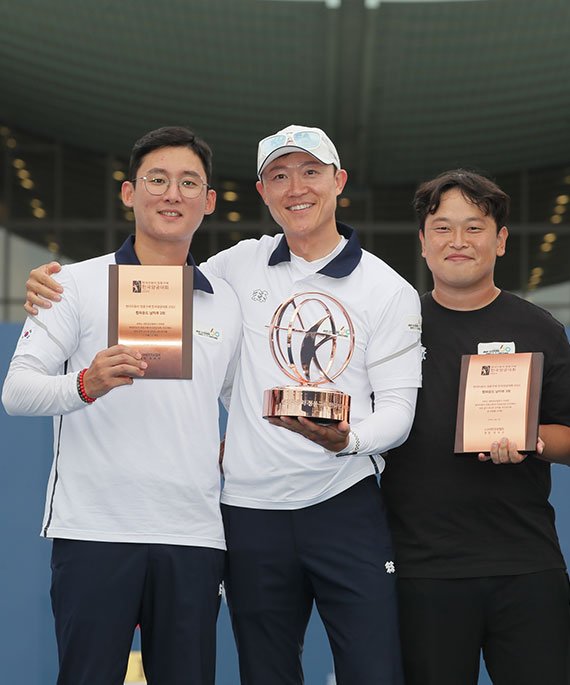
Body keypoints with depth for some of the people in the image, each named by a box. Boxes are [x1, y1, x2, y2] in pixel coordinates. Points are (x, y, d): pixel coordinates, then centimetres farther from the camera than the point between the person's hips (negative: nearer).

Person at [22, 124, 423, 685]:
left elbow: (398, 407, -2)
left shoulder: (388, 291, 2)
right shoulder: (242, 265, 8)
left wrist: (347, 438, -24)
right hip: (252, 511, 2)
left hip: (346, 506, -2)